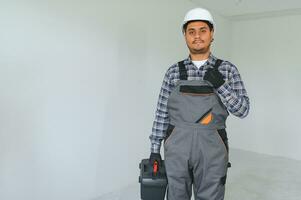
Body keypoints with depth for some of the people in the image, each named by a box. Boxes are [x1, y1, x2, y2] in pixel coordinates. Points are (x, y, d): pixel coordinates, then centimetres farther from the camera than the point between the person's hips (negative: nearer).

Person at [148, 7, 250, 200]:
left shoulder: (227, 69, 2)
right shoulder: (174, 71, 4)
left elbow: (242, 109, -2)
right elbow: (162, 112, 5)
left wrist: (220, 84, -17)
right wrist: (154, 149, 3)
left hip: (211, 149, -1)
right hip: (177, 147, 1)